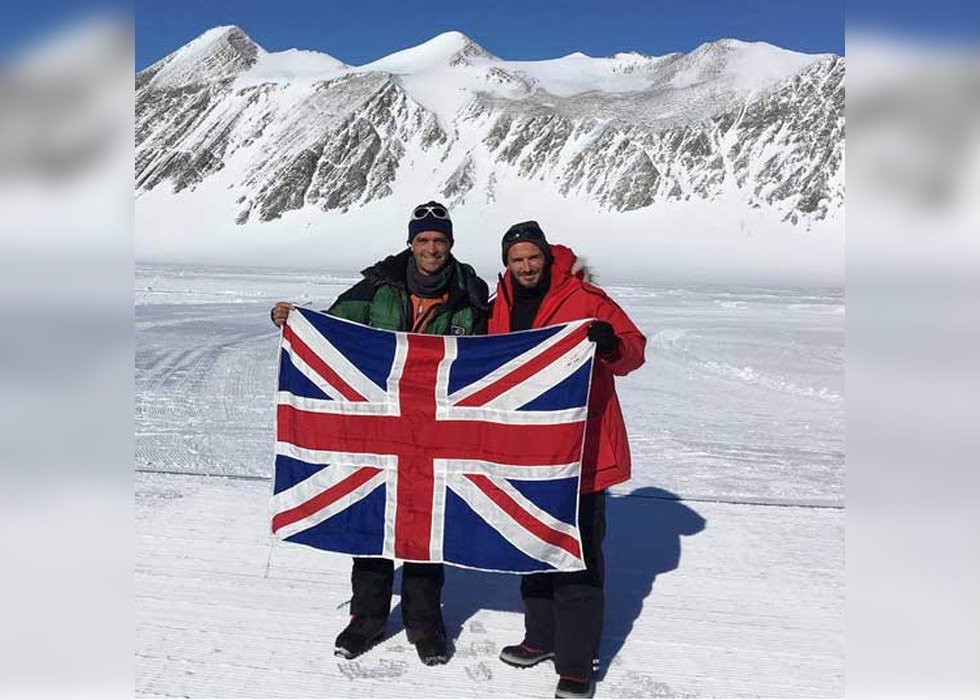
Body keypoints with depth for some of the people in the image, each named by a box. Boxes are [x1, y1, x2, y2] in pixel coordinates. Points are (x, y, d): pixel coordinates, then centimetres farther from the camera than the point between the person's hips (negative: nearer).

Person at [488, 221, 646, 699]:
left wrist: (612, 345, -30)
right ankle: (542, 637, 37)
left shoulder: (584, 299, -9)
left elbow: (634, 350, -9)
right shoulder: (502, 307, 9)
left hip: (581, 449, -6)